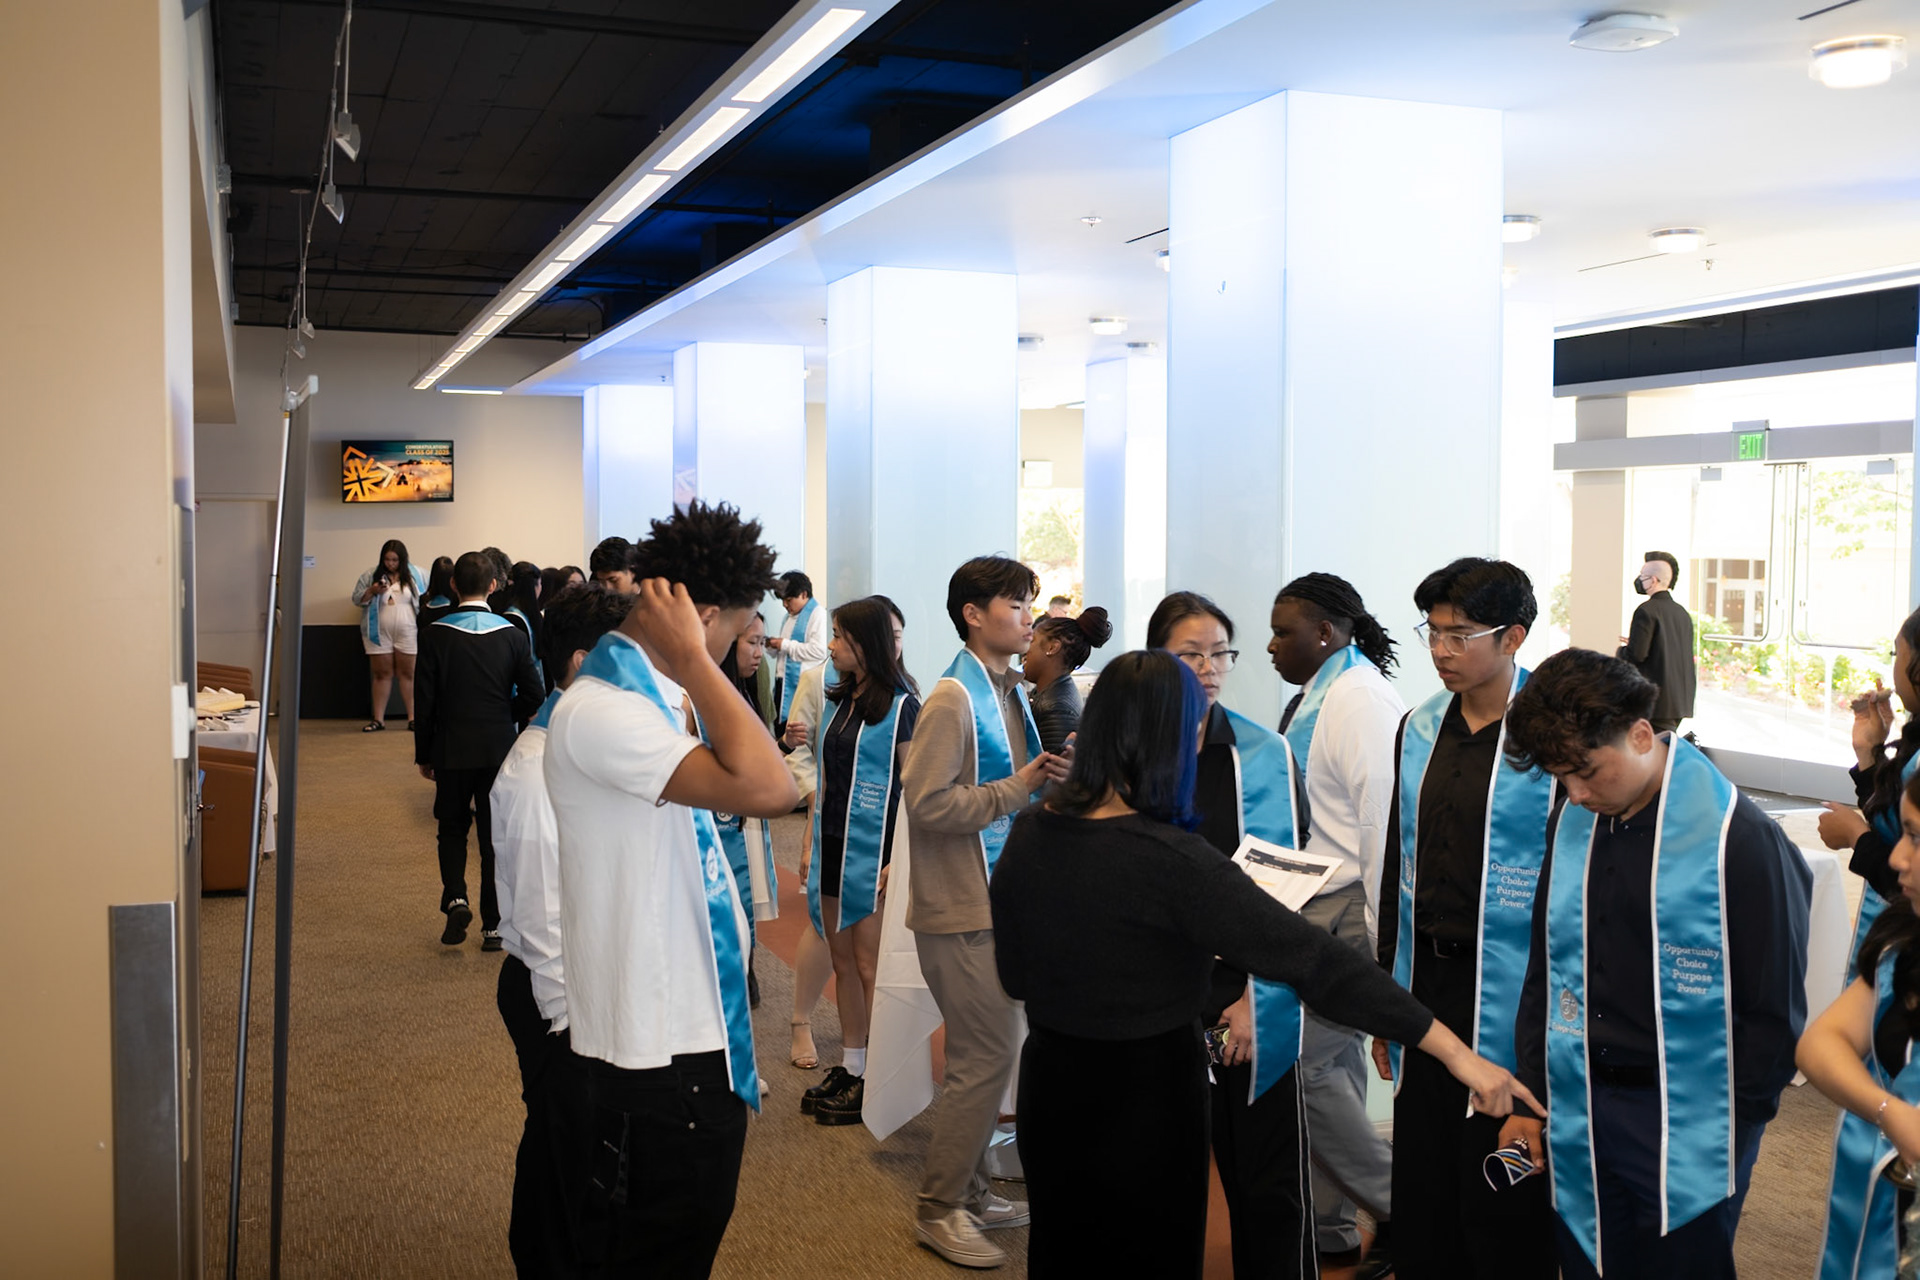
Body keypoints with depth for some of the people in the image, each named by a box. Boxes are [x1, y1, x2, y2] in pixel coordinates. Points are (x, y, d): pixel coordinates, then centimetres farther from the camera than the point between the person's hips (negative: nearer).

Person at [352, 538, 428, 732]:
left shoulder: (416, 575, 1)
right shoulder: (371, 575, 5)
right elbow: (357, 599, 5)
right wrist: (373, 590, -13)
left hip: (407, 632, -1)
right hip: (379, 633, 1)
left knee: (408, 673, 3)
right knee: (382, 674, 6)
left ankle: (412, 717, 6)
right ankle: (378, 718, 10)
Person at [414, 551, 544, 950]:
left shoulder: (436, 635, -7)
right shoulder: (512, 635, -5)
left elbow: (426, 702, -5)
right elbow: (533, 696, -6)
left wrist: (423, 754, 5)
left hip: (451, 751, 0)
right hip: (500, 749, 0)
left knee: (452, 827, 19)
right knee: (495, 834, 8)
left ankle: (455, 898, -2)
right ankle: (493, 925, 11)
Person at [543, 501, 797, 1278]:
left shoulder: (646, 694, 8)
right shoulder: (601, 711, -24)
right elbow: (764, 788, -36)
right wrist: (692, 661, -29)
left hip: (690, 1025, 10)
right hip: (658, 1048, -10)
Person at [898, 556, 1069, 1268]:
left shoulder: (1012, 692, 10)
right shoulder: (954, 700, -16)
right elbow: (927, 803, -23)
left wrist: (1044, 777, 2)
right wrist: (1016, 788, -20)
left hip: (1002, 902, 9)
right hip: (963, 912, -9)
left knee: (986, 1056, 16)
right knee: (987, 1060, -3)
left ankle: (968, 1191, 30)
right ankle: (939, 1211, 11)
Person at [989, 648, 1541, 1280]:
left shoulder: (1029, 833, -7)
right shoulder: (1172, 860, -26)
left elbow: (1015, 974, 5)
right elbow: (1315, 959, -26)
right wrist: (1457, 1052, -22)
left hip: (1050, 1082, 6)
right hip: (1144, 1093, -6)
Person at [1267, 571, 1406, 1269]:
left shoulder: (1362, 700, -15)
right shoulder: (1316, 696, 15)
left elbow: (1384, 817, -19)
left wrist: (1381, 935, -19)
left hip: (1347, 912, -10)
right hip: (1313, 905, 10)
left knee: (1304, 1061, -7)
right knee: (1332, 1060, 14)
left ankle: (1393, 1203, 9)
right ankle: (1327, 1223, 24)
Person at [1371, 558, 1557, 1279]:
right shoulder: (1419, 729, 9)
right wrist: (1386, 993, 15)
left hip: (1510, 999, -5)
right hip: (1425, 985, 6)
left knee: (1505, 1216, 5)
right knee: (1422, 1193, 14)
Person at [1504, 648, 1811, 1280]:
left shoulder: (1737, 837, -14)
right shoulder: (1572, 823, 4)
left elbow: (1773, 1008, -8)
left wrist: (1734, 1126, -6)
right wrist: (1531, 1093, 10)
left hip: (1688, 1132, -5)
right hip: (1579, 1116, 5)